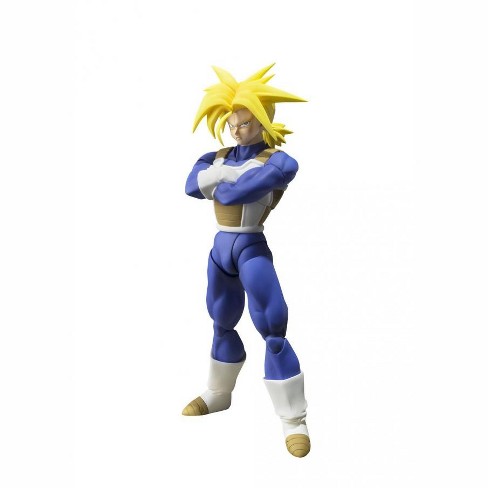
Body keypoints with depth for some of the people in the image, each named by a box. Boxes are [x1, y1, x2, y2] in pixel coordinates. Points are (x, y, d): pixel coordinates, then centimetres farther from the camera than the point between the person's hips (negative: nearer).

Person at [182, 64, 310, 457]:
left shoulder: (275, 159, -10)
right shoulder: (219, 156, 9)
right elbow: (193, 184, -9)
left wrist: (222, 184, -9)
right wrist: (231, 171, -19)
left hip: (252, 248, -7)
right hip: (221, 247, 7)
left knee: (273, 332, -11)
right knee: (222, 325, 22)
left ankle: (295, 421, -2)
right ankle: (219, 394, 43)